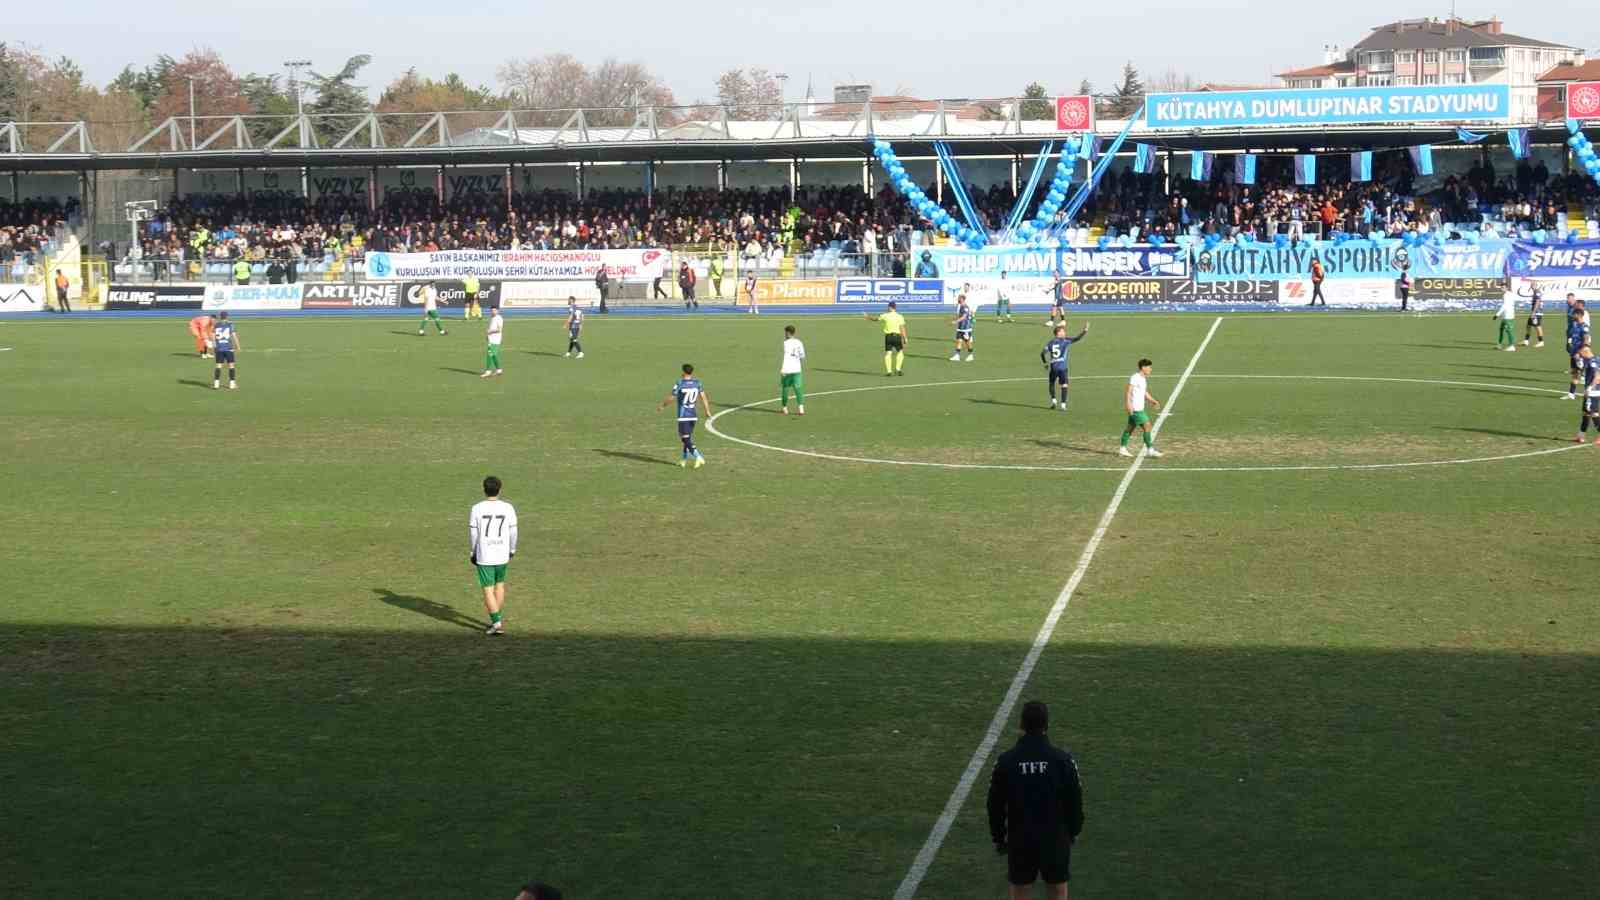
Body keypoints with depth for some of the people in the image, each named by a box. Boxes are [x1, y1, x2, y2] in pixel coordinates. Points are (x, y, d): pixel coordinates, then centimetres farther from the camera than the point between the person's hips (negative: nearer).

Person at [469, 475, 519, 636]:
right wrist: (511, 551, 16)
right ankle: (498, 618, 27)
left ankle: (497, 623, -7)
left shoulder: (476, 509, -8)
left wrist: (473, 553, 11)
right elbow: (513, 532, 1)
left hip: (484, 556, -2)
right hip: (502, 555, 2)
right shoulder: (508, 508, -5)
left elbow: (473, 534, -2)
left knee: (488, 589, 2)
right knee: (500, 584, 22)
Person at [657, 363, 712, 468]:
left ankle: (698, 457, -18)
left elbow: (671, 398, -8)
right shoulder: (697, 383, 2)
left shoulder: (679, 383, -12)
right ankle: (684, 460, 23)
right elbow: (703, 397, -1)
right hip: (693, 415, 6)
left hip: (683, 416, -5)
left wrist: (662, 406, 8)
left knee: (686, 439, -4)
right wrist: (707, 411, 4)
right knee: (688, 437, 17)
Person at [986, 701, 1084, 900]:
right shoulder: (1064, 759, -10)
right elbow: (1075, 801, -2)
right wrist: (1074, 831, 14)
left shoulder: (1005, 761, -8)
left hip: (1019, 841, 0)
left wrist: (998, 838, 11)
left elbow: (995, 806, -1)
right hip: (1056, 839, 0)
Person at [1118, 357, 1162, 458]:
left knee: (1130, 428, 12)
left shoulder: (1144, 379, 15)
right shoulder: (1135, 378, -14)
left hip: (1139, 408, 10)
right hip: (1135, 408, -10)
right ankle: (1150, 450, -7)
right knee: (1147, 426, -10)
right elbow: (1128, 392, -19)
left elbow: (1145, 393, 24)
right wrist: (1128, 404, -26)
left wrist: (1153, 400, 11)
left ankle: (1123, 449, 17)